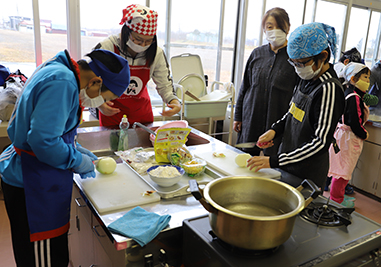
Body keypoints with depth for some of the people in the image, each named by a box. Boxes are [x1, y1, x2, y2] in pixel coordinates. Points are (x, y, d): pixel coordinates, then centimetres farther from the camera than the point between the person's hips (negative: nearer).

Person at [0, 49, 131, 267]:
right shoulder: (62, 83, -23)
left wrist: (75, 149, 11)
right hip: (32, 186, -10)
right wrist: (77, 161, -13)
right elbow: (43, 141, -29)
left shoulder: (57, 69, 10)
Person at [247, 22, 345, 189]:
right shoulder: (307, 79, 5)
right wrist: (275, 130, 0)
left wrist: (275, 161, -25)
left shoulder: (329, 89, -20)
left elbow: (321, 142, -23)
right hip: (286, 166, 7)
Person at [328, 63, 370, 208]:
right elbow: (355, 122, -23)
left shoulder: (348, 93, 11)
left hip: (343, 134, 10)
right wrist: (364, 134, -8)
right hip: (349, 138, -10)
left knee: (343, 168, 19)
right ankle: (336, 200, 12)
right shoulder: (355, 97, -20)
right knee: (344, 169, 0)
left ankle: (338, 196, 31)